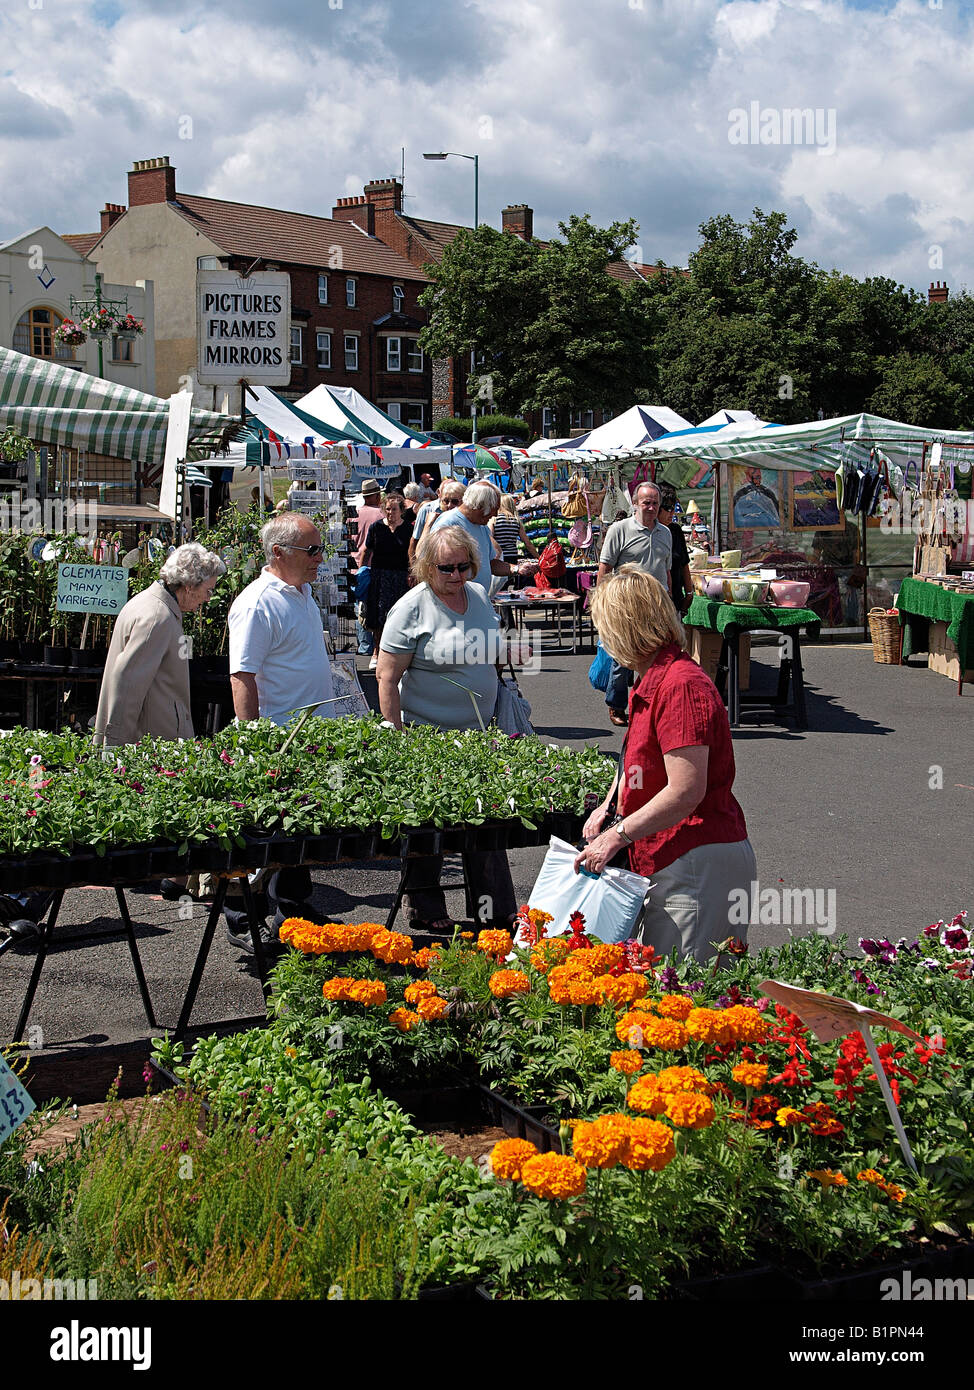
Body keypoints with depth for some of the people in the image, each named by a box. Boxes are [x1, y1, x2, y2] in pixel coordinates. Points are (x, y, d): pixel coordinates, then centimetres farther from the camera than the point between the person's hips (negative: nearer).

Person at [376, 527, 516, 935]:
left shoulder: (479, 596, 6)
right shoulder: (412, 608, -12)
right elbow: (387, 678, -13)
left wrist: (495, 715, 17)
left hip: (478, 733, 6)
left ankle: (497, 911, 16)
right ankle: (424, 910, 22)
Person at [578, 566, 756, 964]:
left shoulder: (681, 685, -18)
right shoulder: (653, 683, 16)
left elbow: (686, 791, -23)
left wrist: (618, 835, -18)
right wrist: (609, 807, 15)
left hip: (697, 866, -10)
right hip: (671, 864, 10)